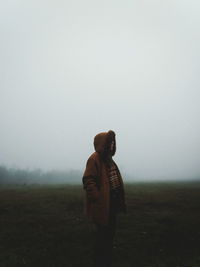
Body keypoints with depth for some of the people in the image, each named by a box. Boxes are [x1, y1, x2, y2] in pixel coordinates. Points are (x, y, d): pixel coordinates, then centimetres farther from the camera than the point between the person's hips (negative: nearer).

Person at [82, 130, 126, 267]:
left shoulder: (108, 158, 12)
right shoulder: (95, 159, -16)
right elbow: (88, 180, -23)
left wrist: (119, 201, 14)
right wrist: (97, 198, -25)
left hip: (112, 204, 10)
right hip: (103, 206, -9)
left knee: (110, 234, 20)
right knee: (102, 236, 3)